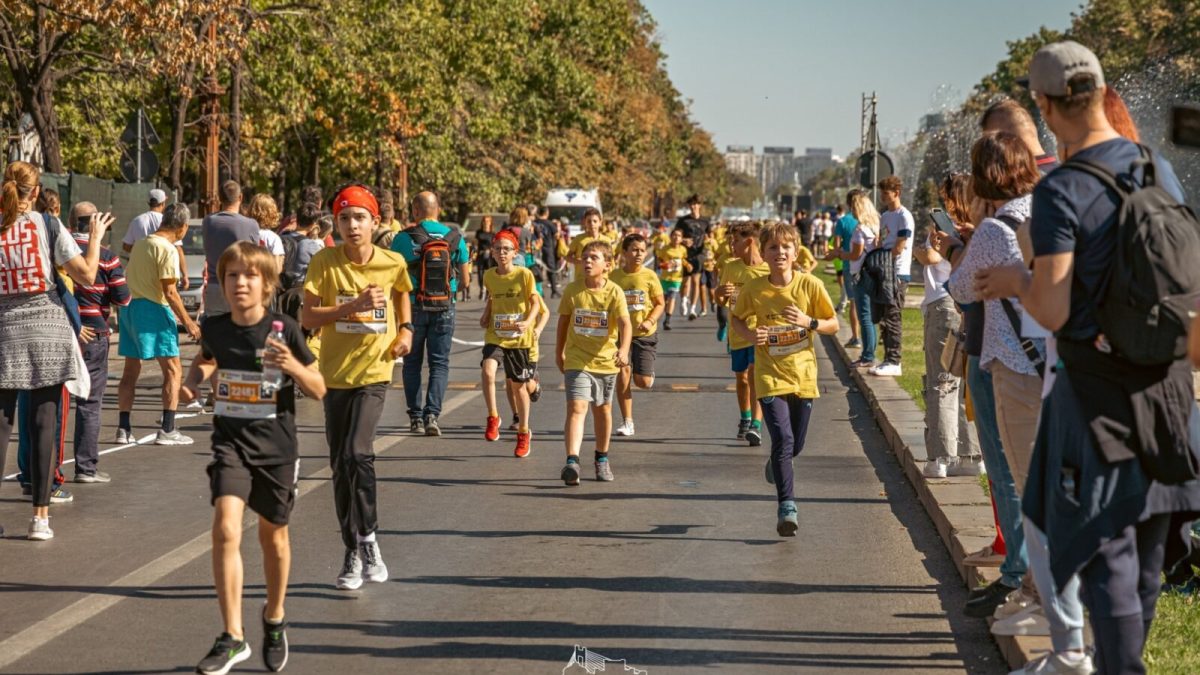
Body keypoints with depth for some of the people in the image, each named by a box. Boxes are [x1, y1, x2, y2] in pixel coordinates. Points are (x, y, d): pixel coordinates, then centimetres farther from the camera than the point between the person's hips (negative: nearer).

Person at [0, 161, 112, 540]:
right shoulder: (49, 227, -3)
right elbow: (86, 275, -5)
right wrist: (96, 237, 9)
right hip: (46, 330, -1)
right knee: (44, 425, 2)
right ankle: (40, 516, 3)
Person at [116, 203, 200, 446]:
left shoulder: (140, 244, 14)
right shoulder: (167, 249, -12)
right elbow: (169, 291, -16)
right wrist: (188, 322, -10)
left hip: (129, 305, 8)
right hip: (153, 309, -8)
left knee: (131, 370, 12)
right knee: (173, 370, 0)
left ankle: (123, 429, 11)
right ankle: (167, 430, -3)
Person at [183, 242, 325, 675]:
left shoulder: (284, 329, -11)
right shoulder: (215, 328, -3)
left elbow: (319, 390, -5)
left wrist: (293, 366, -24)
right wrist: (192, 381, 1)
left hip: (276, 445, -1)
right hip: (230, 440, 1)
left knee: (272, 534, 15)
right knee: (226, 529, -17)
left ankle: (274, 620, 39)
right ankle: (233, 638, -12)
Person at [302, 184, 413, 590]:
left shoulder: (393, 264, -1)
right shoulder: (324, 262, -6)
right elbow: (306, 317, -11)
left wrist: (406, 328, 8)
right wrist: (353, 306, -21)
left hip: (374, 373, -1)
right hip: (335, 374, 1)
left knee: (357, 453, -21)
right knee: (340, 464, 7)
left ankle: (367, 539, -5)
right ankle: (354, 551, 20)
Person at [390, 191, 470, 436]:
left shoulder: (403, 238, -7)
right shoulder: (455, 238, 0)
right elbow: (465, 281, 4)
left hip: (413, 308, -1)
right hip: (444, 309, 1)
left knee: (412, 363, 12)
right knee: (439, 363, 6)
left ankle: (415, 417, 10)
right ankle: (432, 414, -9)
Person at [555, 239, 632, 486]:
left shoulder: (614, 292, -10)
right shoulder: (572, 290, -4)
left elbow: (625, 323, -22)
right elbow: (563, 320, 10)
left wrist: (624, 350, -38)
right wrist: (558, 352, 17)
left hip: (606, 360, 1)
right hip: (576, 360, -1)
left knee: (603, 409, 16)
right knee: (576, 407, -16)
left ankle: (602, 459, 35)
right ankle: (572, 461, -26)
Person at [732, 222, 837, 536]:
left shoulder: (810, 285, -8)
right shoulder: (753, 289, -7)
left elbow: (833, 325, 0)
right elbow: (737, 319, 10)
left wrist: (809, 322, -19)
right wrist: (749, 334, -12)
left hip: (803, 375, 2)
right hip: (771, 377, -2)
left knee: (795, 445, 13)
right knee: (783, 439, -18)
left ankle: (776, 464, 49)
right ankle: (787, 507, -10)